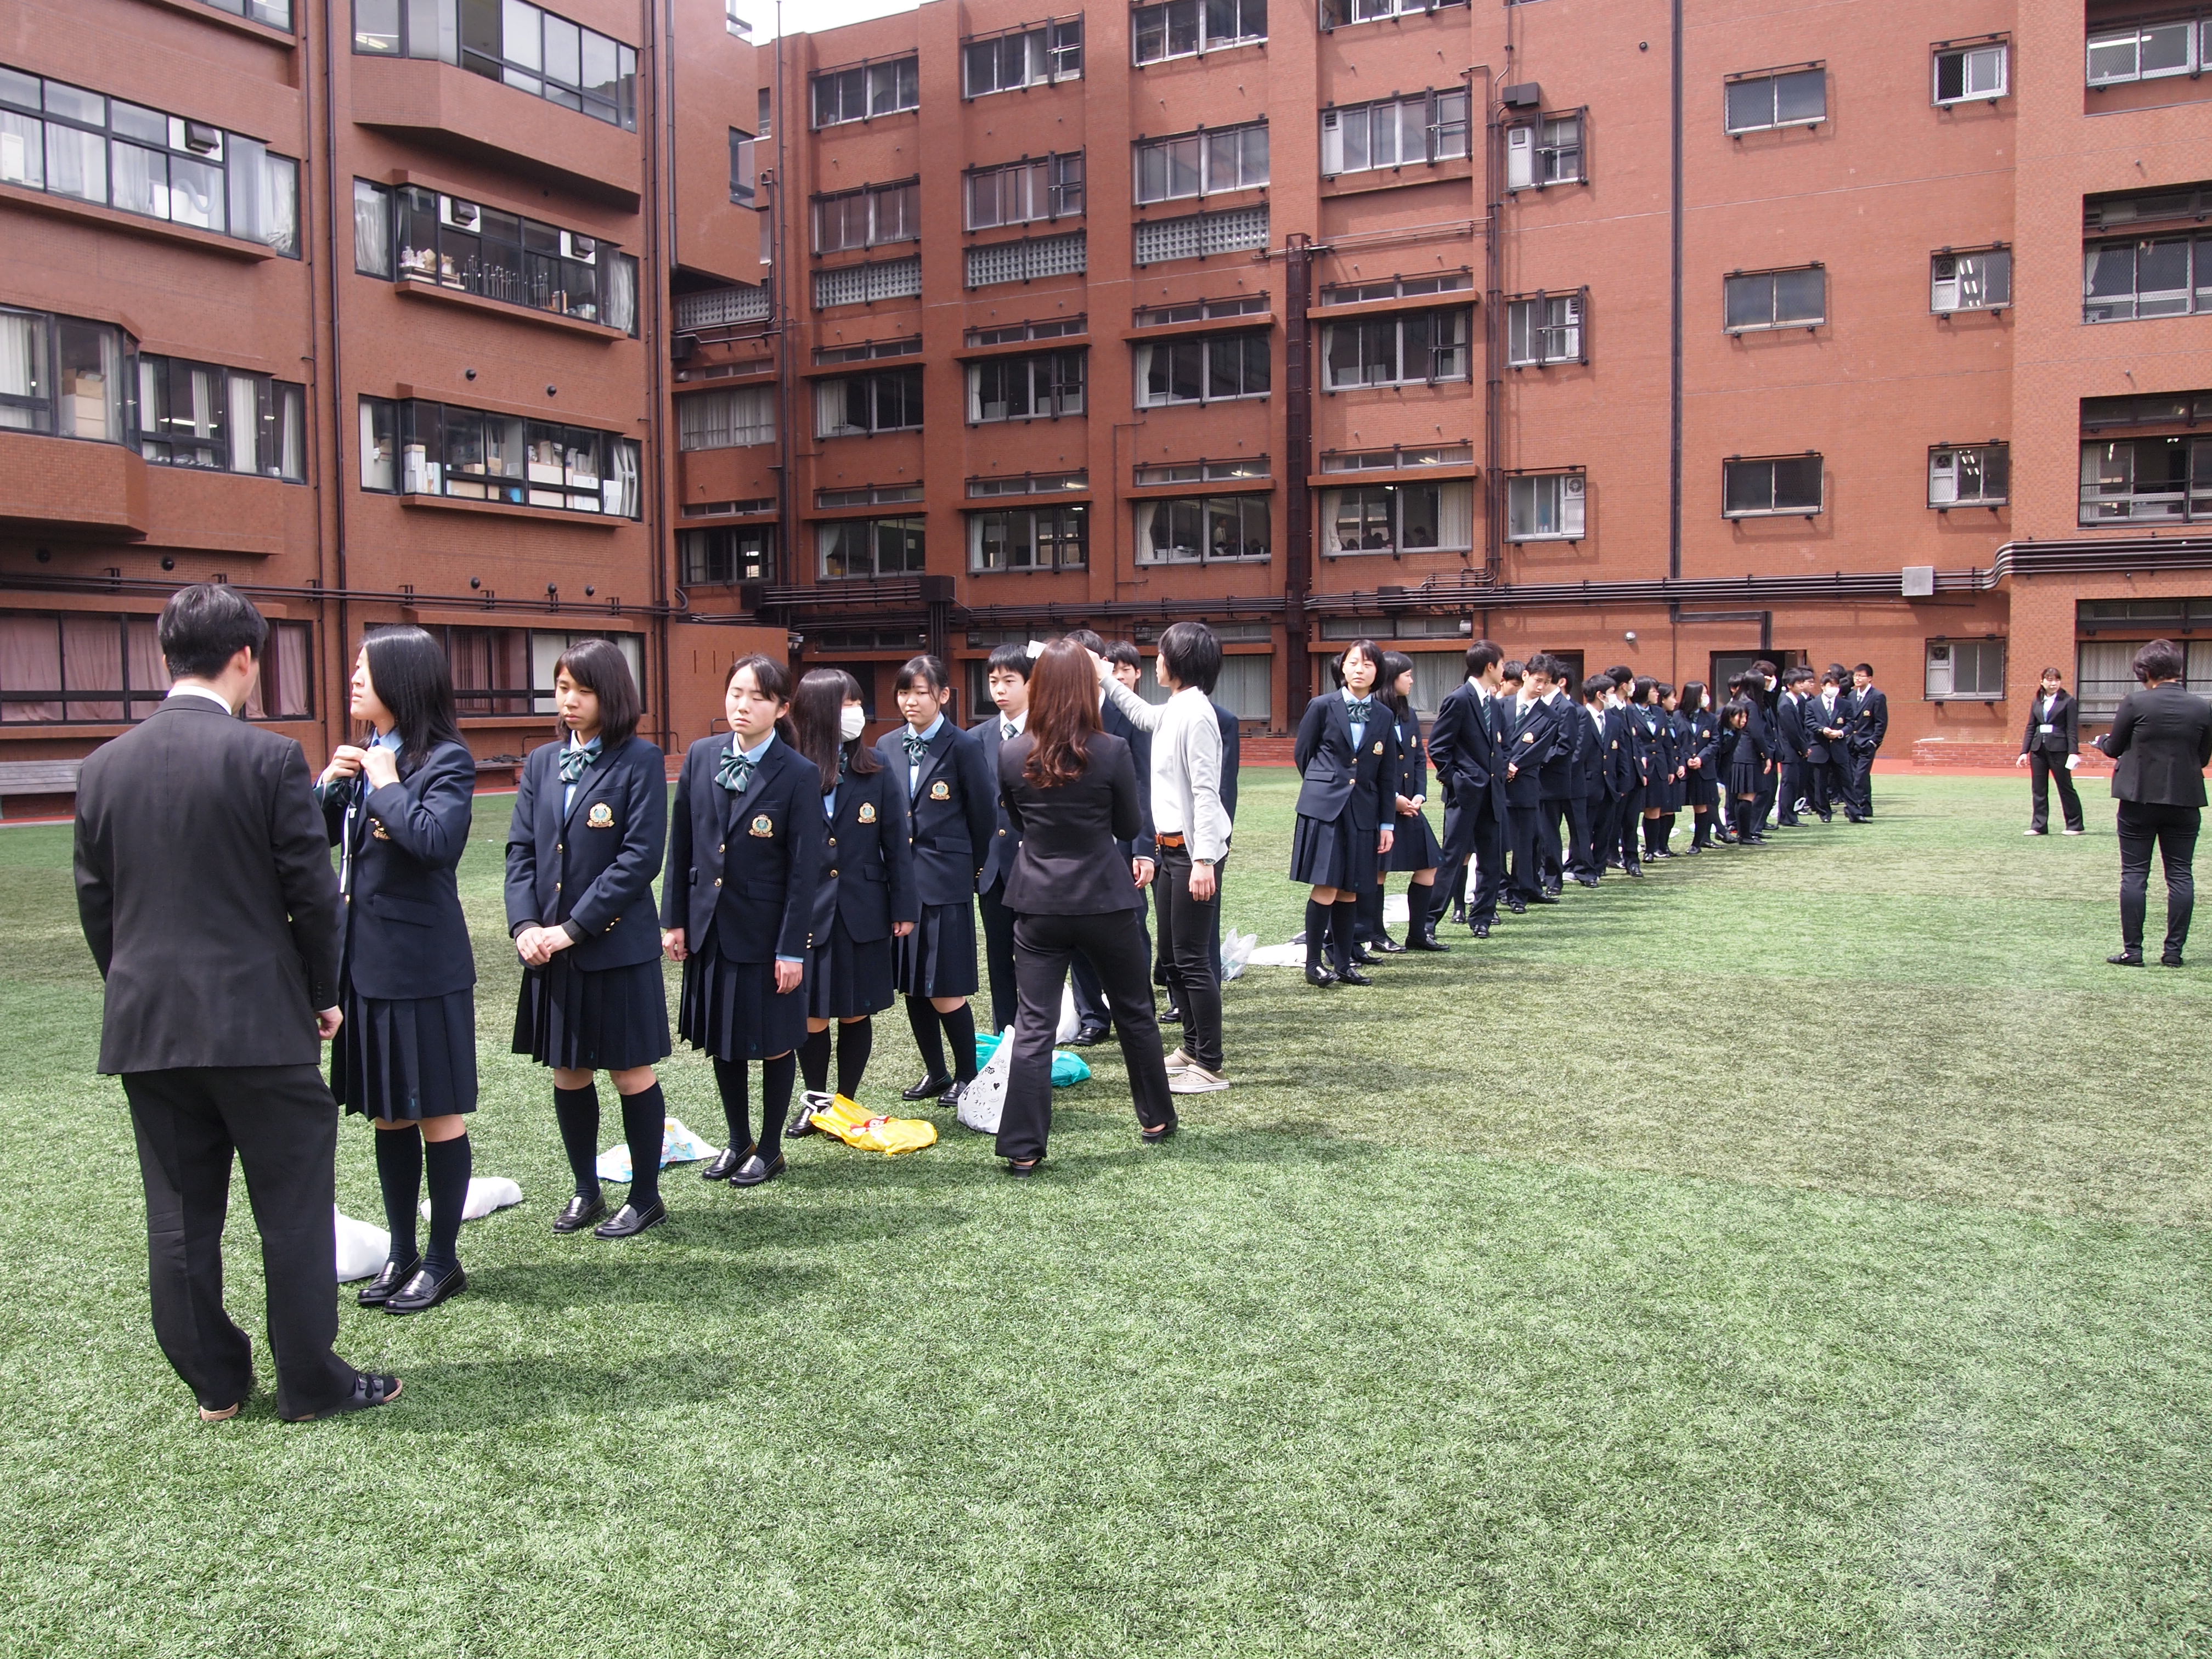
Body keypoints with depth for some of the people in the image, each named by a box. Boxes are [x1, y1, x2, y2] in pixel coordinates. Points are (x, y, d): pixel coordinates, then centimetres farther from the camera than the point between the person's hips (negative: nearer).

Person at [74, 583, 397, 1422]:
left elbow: (95, 902, 10)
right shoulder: (268, 757, -11)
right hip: (258, 1021, -5)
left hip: (144, 1026, 5)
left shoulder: (104, 766, 5)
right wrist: (323, 994, 4)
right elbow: (312, 894, -10)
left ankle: (214, 1380, 24)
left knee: (180, 1212, 13)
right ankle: (311, 1383, 13)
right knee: (294, 1208, 5)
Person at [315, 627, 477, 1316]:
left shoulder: (446, 759, -10)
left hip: (421, 962, -7)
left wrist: (387, 783, -16)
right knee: (387, 1114, 15)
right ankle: (401, 1252, 27)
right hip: (364, 960, 7)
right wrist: (329, 783, -4)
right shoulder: (361, 756, 10)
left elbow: (437, 839, -26)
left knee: (438, 1115, 4)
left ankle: (443, 1260, 16)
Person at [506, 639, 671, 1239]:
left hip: (616, 944, -5)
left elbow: (641, 857, -14)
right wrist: (526, 925, -9)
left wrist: (573, 927, -16)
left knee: (632, 1073, 5)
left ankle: (646, 1198, 19)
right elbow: (521, 850, 7)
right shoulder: (541, 763, 9)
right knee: (567, 1073, 13)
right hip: (549, 947, 5)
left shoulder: (640, 760, -7)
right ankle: (586, 1191, 29)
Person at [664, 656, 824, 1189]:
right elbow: (681, 844, 7)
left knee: (773, 1042, 7)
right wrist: (674, 919, 4)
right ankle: (738, 1141, 32)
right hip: (710, 925, 4)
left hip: (765, 931, -4)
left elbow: (804, 868, -12)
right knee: (721, 1040, 14)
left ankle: (770, 1149, 24)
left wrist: (792, 948, -13)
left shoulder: (799, 775, -12)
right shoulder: (701, 756, 1)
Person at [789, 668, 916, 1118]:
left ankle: (846, 1102, 24)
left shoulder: (875, 769, 0)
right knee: (810, 1014, 7)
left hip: (862, 912, 1)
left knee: (856, 1012, 9)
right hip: (806, 913, -1)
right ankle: (816, 1099, 26)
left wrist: (905, 907, 0)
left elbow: (896, 843, 2)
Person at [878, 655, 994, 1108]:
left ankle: (967, 1075, 15)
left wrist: (970, 868, 8)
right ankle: (935, 1073, 26)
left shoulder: (964, 746, -7)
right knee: (911, 987, 11)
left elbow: (984, 815, -1)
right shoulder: (888, 747, 8)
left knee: (946, 992, -3)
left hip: (944, 883, -5)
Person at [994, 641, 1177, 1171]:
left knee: (1034, 1025, 4)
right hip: (1105, 901, -1)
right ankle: (1157, 1118, 31)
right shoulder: (1112, 751, -13)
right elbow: (1131, 827, -1)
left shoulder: (1012, 754, -5)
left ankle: (1023, 1147, 3)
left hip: (1038, 904, 2)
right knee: (1135, 1012, 17)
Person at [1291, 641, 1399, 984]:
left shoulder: (1383, 716, 9)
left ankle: (1344, 963, 16)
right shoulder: (1323, 706, -2)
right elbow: (1302, 754, 8)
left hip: (1362, 811, 4)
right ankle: (1313, 964, 3)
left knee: (1350, 891, 7)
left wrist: (1387, 823, 9)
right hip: (1324, 808, -4)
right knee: (1326, 888, -8)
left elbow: (1387, 775, 11)